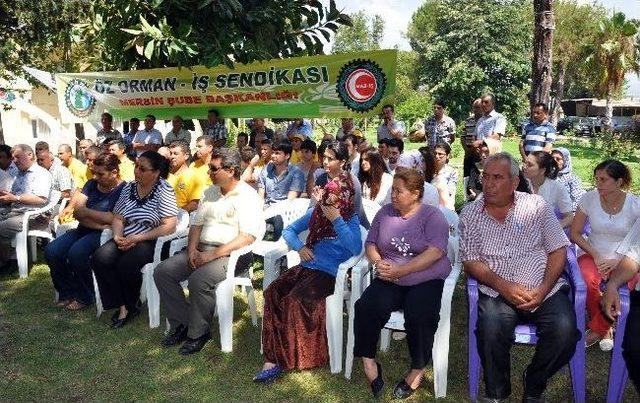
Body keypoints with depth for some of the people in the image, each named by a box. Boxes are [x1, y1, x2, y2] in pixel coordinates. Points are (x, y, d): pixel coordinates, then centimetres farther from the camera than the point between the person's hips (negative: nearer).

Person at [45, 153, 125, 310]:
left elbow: (113, 218, -19)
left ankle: (85, 297, -7)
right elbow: (77, 212, 3)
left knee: (76, 252, -31)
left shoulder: (123, 190, -8)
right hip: (84, 230, 7)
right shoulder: (92, 184, 12)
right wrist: (100, 224, -14)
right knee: (51, 251, -14)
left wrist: (85, 211, -9)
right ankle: (67, 293, 6)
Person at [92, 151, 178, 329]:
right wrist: (118, 236, -8)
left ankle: (130, 306, 1)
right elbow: (117, 218, 14)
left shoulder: (164, 190, -9)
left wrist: (137, 238, -19)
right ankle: (122, 306, -7)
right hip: (126, 240, 6)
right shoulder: (128, 188, 10)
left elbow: (169, 226, -16)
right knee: (99, 259, -18)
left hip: (151, 241, -6)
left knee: (126, 264, -29)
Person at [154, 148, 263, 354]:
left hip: (230, 255, -8)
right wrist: (192, 249, -2)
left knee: (199, 279, -32)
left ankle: (198, 333, -10)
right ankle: (181, 324, 0)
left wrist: (213, 255, -22)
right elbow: (196, 224, 19)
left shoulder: (248, 196, -8)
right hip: (201, 250, 8)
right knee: (163, 271, -9)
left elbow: (248, 236, -18)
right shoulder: (210, 192, 17)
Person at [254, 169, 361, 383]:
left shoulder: (350, 219, 1)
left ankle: (288, 359, -14)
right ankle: (273, 358, -23)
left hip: (328, 273, -5)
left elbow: (356, 248, -17)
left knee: (294, 300, -30)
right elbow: (289, 231, 23)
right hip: (305, 267, 5)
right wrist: (300, 246, 2)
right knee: (272, 293, -23)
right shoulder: (315, 213, 15)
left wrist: (336, 220, -16)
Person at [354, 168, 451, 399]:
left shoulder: (432, 215, -2)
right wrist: (379, 263, -8)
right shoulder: (385, 212, 12)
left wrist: (400, 271, -20)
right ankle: (368, 361, -7)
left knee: (418, 316, -30)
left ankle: (418, 370, -5)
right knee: (366, 307, -24)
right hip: (390, 280, 3)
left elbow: (436, 252, -14)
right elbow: (370, 244, 15)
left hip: (426, 280, -3)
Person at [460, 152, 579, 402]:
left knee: (565, 331, -25)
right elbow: (471, 262, 1)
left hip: (545, 290, 1)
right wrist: (503, 286, -15)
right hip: (498, 292, -1)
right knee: (492, 329, -29)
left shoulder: (536, 205, 5)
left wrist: (542, 290, -11)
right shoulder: (470, 215, 5)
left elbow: (558, 250, 4)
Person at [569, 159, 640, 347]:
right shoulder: (590, 198, -4)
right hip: (593, 255, 1)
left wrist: (619, 261, -15)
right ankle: (605, 329, -4)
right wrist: (596, 256, -10)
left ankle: (597, 328, -6)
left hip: (623, 260, 0)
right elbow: (575, 233, 1)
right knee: (587, 281, -33)